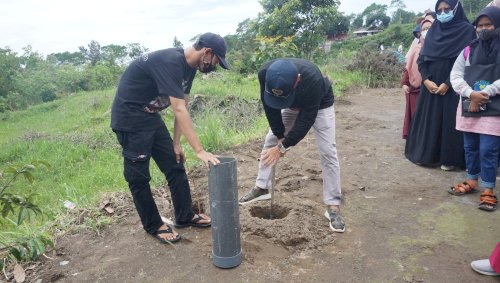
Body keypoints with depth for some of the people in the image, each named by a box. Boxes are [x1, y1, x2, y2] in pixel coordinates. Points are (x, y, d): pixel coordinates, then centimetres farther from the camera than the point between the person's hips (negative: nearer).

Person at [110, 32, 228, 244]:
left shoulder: (189, 67, 2)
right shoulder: (170, 62, -28)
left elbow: (182, 107, 5)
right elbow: (179, 110, -35)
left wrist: (176, 143, 3)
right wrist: (200, 151, -36)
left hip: (151, 116, 9)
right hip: (129, 118, -9)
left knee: (175, 167, 9)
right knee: (139, 177, 1)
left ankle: (185, 216, 22)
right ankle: (153, 226, 17)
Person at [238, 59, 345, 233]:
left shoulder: (313, 80, -46)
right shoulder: (265, 73, -35)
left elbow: (306, 120, -35)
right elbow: (270, 108, -20)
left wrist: (283, 146, -30)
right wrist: (280, 137, -16)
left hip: (319, 105, -4)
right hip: (292, 104, 4)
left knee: (327, 151, -11)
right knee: (270, 141, 3)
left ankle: (333, 206, -2)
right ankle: (261, 188, 20)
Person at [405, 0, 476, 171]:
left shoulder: (467, 30, -2)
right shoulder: (433, 30, 11)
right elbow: (422, 58, 5)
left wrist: (448, 83, -17)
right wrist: (426, 80, -9)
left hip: (453, 86, -4)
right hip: (431, 84, 4)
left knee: (450, 121, -2)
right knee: (428, 119, 6)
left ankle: (450, 158, 8)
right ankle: (427, 154, 17)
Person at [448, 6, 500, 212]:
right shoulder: (468, 49, 8)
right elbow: (455, 75, 1)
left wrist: (483, 95, -16)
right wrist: (471, 94, -14)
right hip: (468, 107, 4)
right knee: (470, 147, 13)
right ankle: (471, 182, 28)